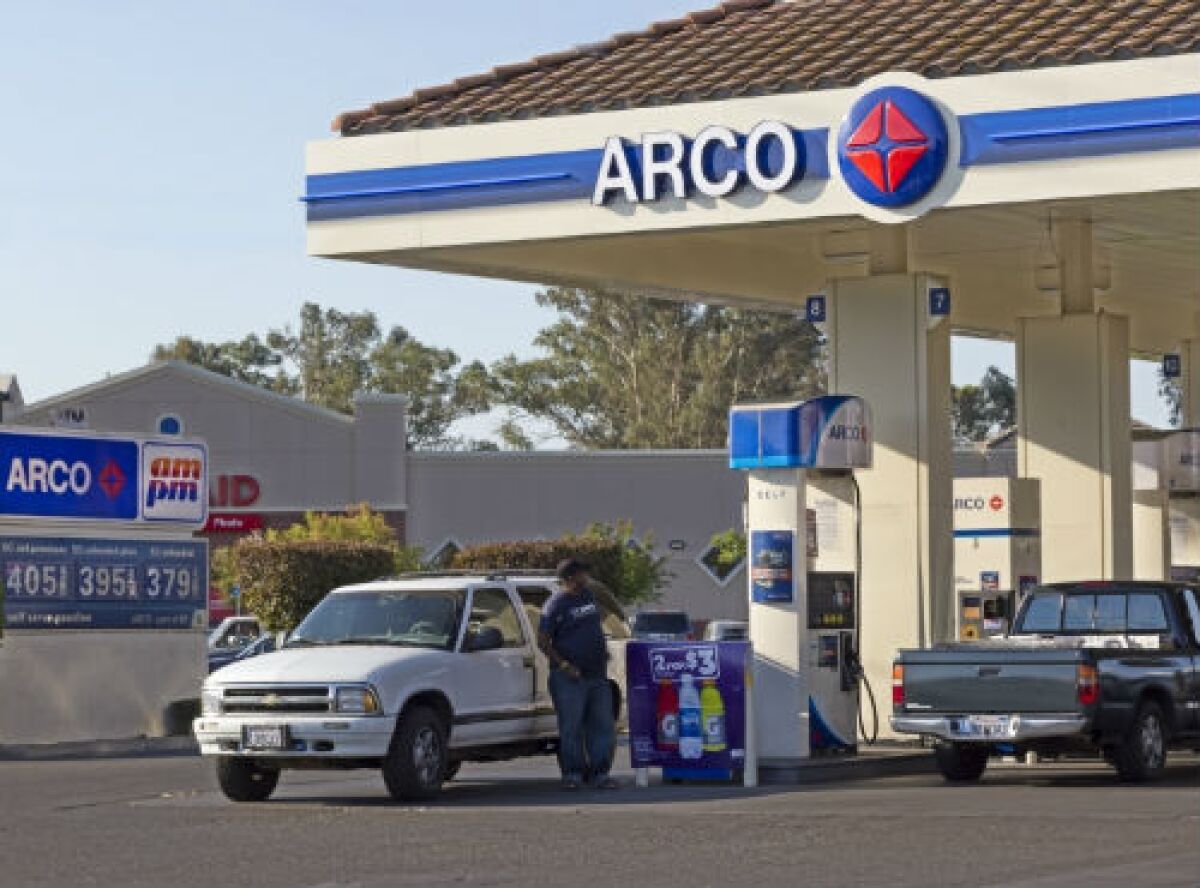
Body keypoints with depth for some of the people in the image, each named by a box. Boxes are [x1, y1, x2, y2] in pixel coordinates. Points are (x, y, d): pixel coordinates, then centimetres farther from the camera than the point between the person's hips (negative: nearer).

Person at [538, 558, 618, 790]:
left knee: (603, 727, 4)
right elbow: (543, 641, -9)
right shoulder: (556, 604, -7)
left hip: (598, 675, 7)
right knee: (571, 727, -3)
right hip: (570, 678, -7)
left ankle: (600, 773, 9)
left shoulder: (589, 596, 14)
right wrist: (564, 665, -17)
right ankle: (572, 774, 4)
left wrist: (603, 652, 17)